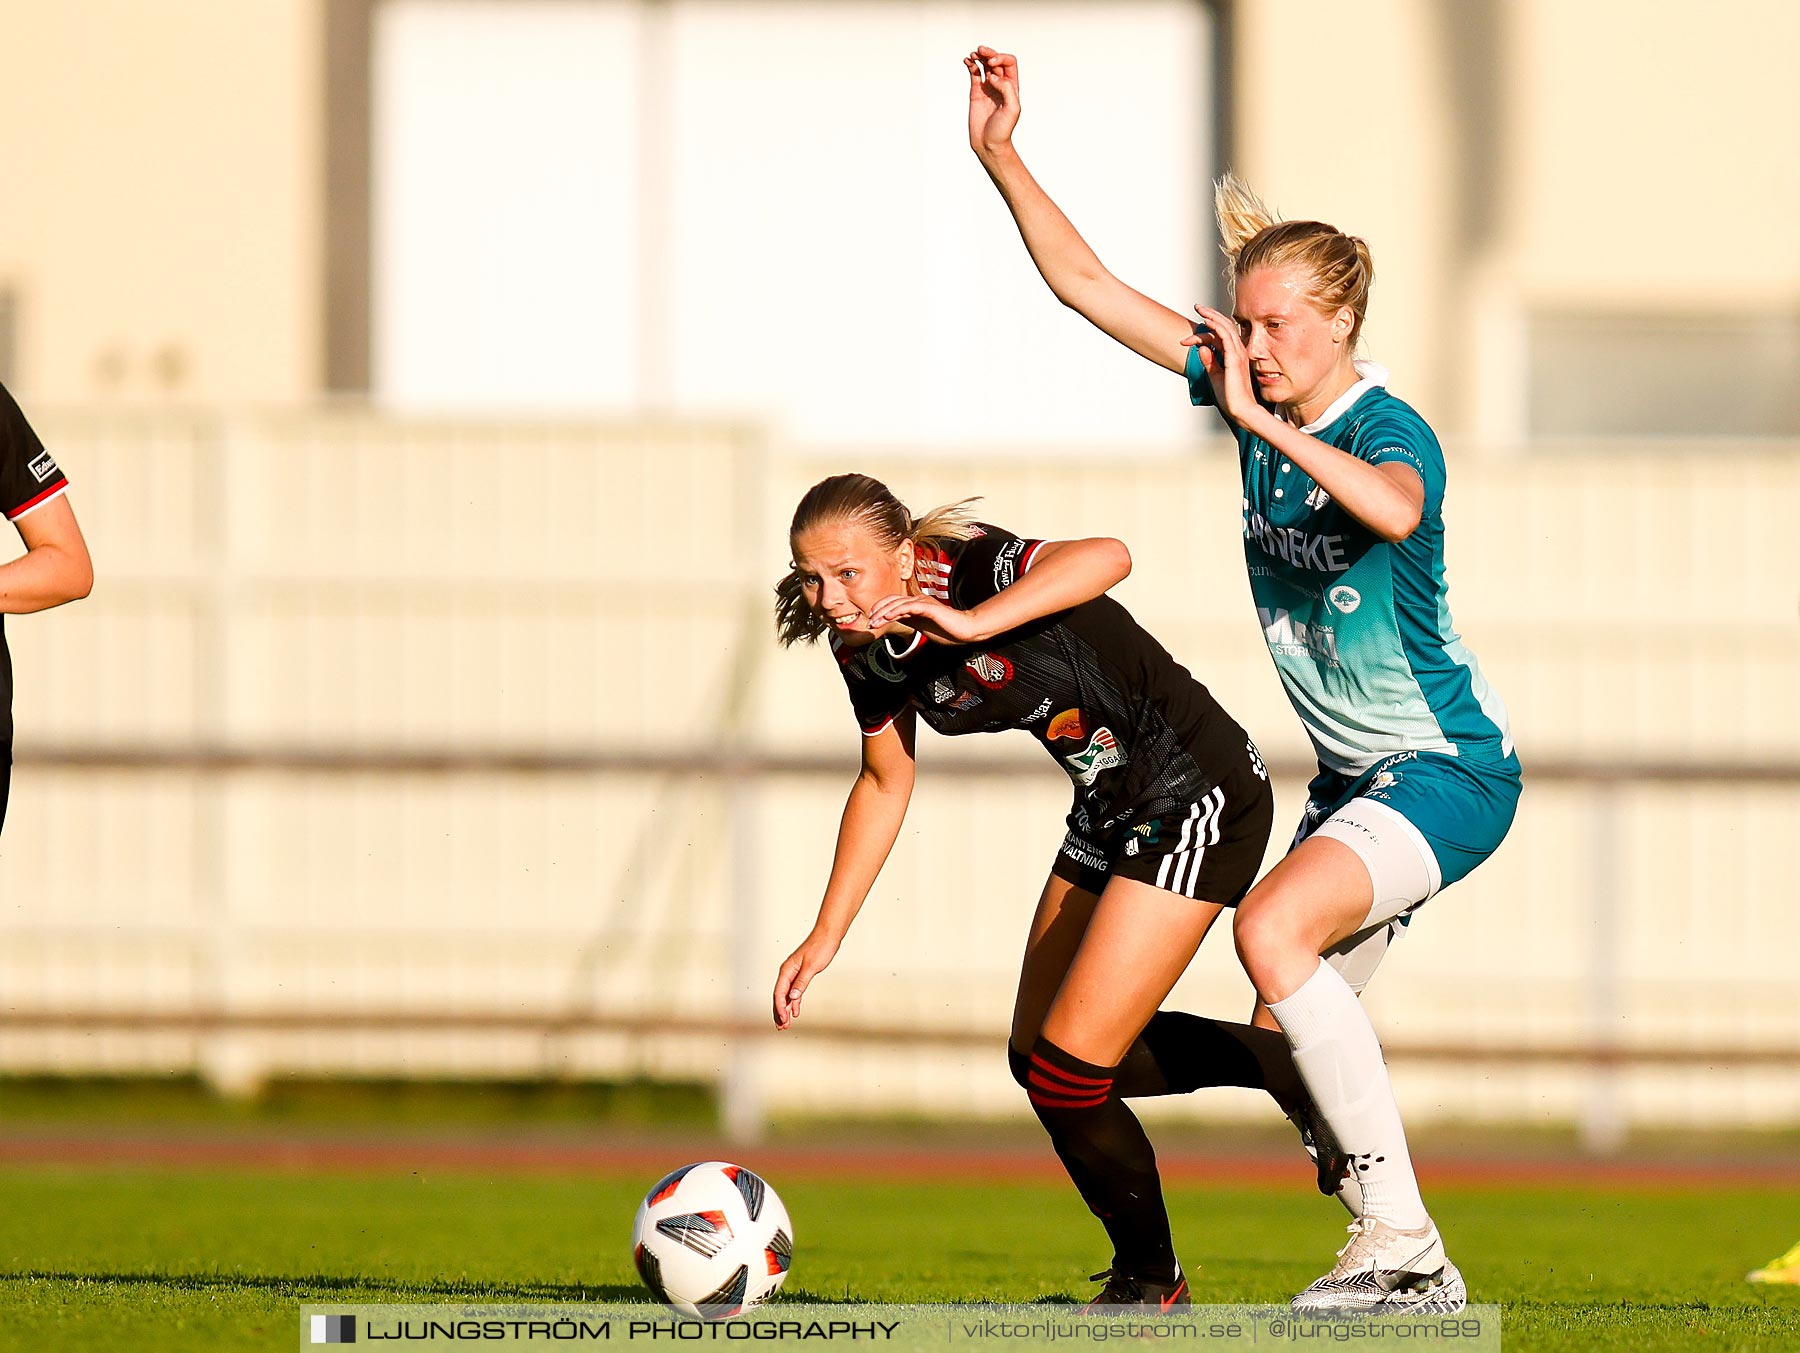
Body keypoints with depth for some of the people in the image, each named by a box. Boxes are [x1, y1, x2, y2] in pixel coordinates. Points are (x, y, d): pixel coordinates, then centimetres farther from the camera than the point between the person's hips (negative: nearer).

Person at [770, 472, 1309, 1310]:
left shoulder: (972, 575, -27)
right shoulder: (869, 649, -4)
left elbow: (1105, 558, -48)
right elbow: (884, 784, 13)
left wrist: (972, 626, -58)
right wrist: (825, 937, 11)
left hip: (1200, 798, -9)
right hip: (1110, 811, 9)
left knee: (1067, 1071, -11)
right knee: (1039, 1058, 17)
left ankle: (1148, 1281, 14)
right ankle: (1287, 1066, 32)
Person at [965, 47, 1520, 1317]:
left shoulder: (1390, 430, -21)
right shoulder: (1251, 389, 0)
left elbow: (1395, 509, -46)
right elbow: (1089, 286, 4)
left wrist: (1264, 424, -43)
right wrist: (1001, 154, -3)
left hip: (1451, 767, -9)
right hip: (1356, 776, 9)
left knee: (1274, 930, -28)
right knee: (1297, 1023, 12)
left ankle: (1397, 1236, -25)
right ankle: (1410, 1268, 25)